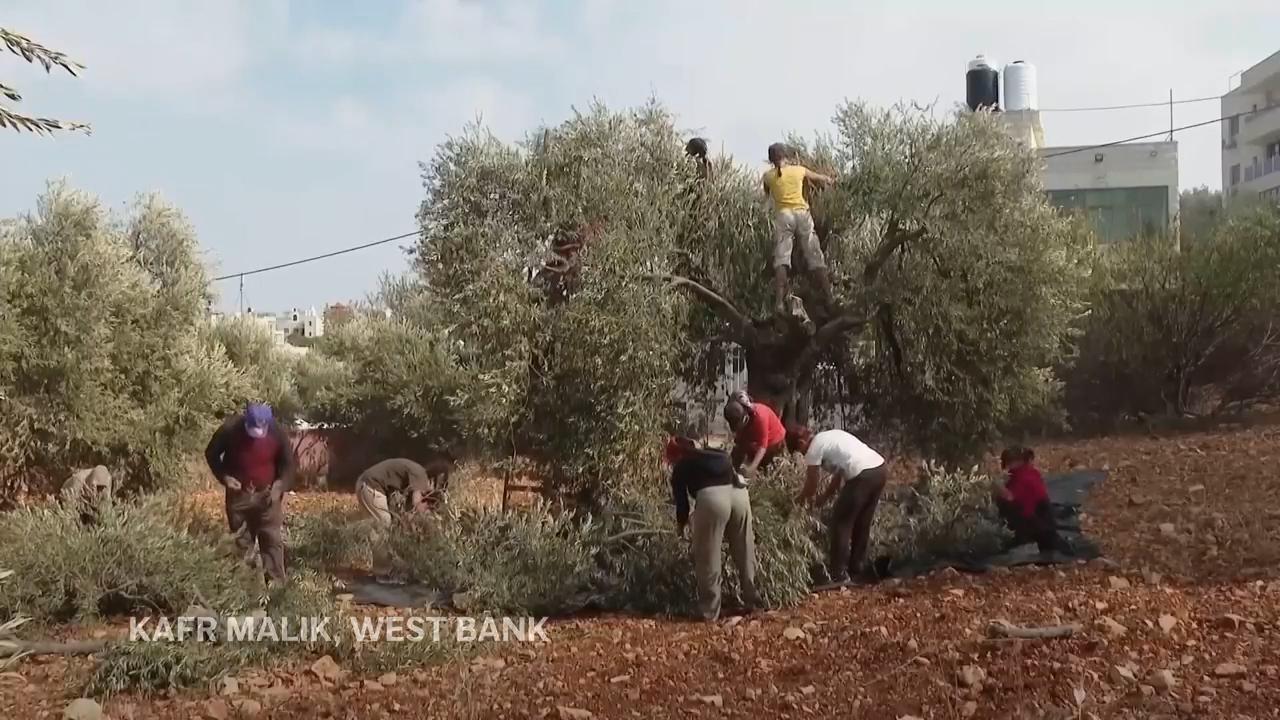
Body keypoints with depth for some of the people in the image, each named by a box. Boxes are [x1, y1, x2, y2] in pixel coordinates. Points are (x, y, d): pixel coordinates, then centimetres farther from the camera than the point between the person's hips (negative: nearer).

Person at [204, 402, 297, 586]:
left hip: (267, 495, 0)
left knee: (272, 541, -1)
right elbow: (211, 454, 0)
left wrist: (280, 485, -15)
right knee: (241, 543, 10)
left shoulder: (277, 432, -15)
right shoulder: (230, 429, -17)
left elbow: (290, 462, 0)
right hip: (238, 495, 0)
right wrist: (224, 477, -14)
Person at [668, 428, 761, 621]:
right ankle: (752, 601, 29)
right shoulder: (720, 455, 35)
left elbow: (681, 498, 23)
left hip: (711, 497, -4)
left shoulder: (681, 466, 24)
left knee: (707, 558, 9)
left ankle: (709, 610, 13)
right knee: (745, 553, 18)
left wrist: (681, 524, 43)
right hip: (740, 493, 4)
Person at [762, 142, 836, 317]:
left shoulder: (768, 176, 8)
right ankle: (829, 301, -2)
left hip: (783, 215, -1)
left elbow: (767, 194, 26)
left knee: (781, 258, -10)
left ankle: (779, 302, -26)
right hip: (802, 214, 1)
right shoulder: (799, 170, 11)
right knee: (815, 258, 1)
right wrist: (830, 180, 52)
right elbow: (819, 177, 31)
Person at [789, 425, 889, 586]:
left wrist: (799, 500, 26)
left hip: (863, 476, -9)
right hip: (881, 469, 9)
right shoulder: (828, 438, 26)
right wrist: (824, 497, 36)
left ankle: (838, 574, 10)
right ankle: (857, 567, 33)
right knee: (862, 523, 23)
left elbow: (811, 487, 8)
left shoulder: (814, 449, 1)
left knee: (841, 522, 5)